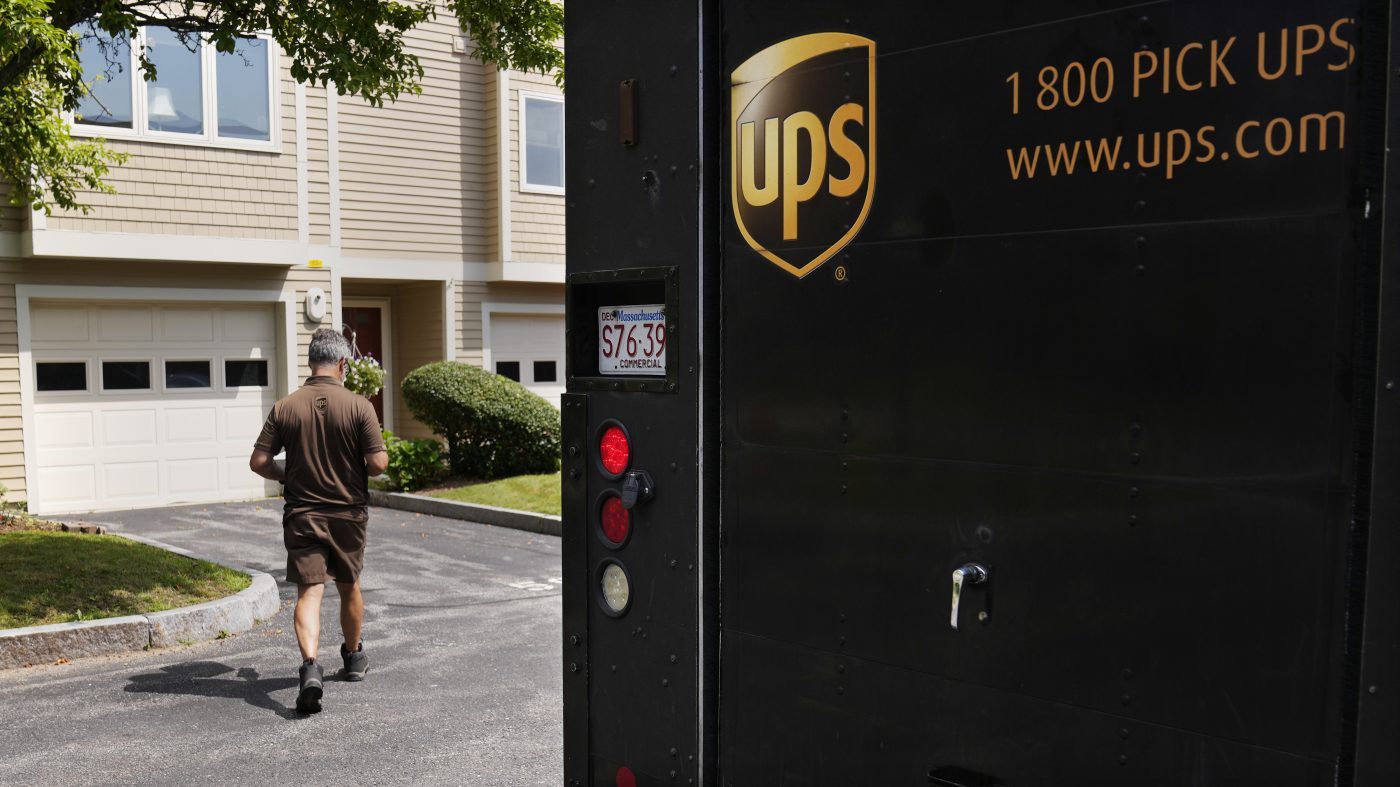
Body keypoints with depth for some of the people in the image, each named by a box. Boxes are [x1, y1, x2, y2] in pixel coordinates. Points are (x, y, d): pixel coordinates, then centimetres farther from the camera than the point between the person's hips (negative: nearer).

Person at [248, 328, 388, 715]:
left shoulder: (285, 407, -4)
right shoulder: (359, 406, -11)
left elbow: (258, 461, -3)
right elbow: (378, 463, -14)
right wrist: (371, 464, 10)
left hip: (302, 514, 0)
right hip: (347, 513, 0)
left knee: (309, 591, -3)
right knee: (349, 587, 19)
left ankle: (310, 666, -24)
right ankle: (353, 658, 36)